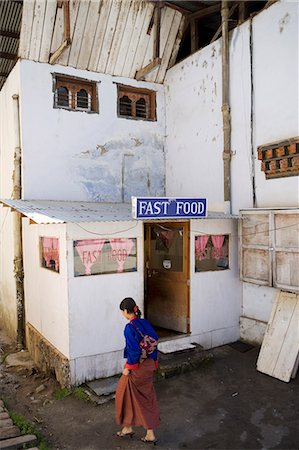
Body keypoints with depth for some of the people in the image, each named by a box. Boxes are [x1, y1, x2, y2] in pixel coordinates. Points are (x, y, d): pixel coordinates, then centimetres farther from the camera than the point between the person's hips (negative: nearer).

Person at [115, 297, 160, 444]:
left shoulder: (129, 327, -22)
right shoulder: (145, 323, 0)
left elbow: (134, 351, -24)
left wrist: (128, 368, -12)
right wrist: (153, 362, 14)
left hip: (137, 366, -7)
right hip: (149, 365, 7)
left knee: (125, 394, 16)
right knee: (147, 398, 16)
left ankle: (127, 427, 32)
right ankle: (150, 434, 24)